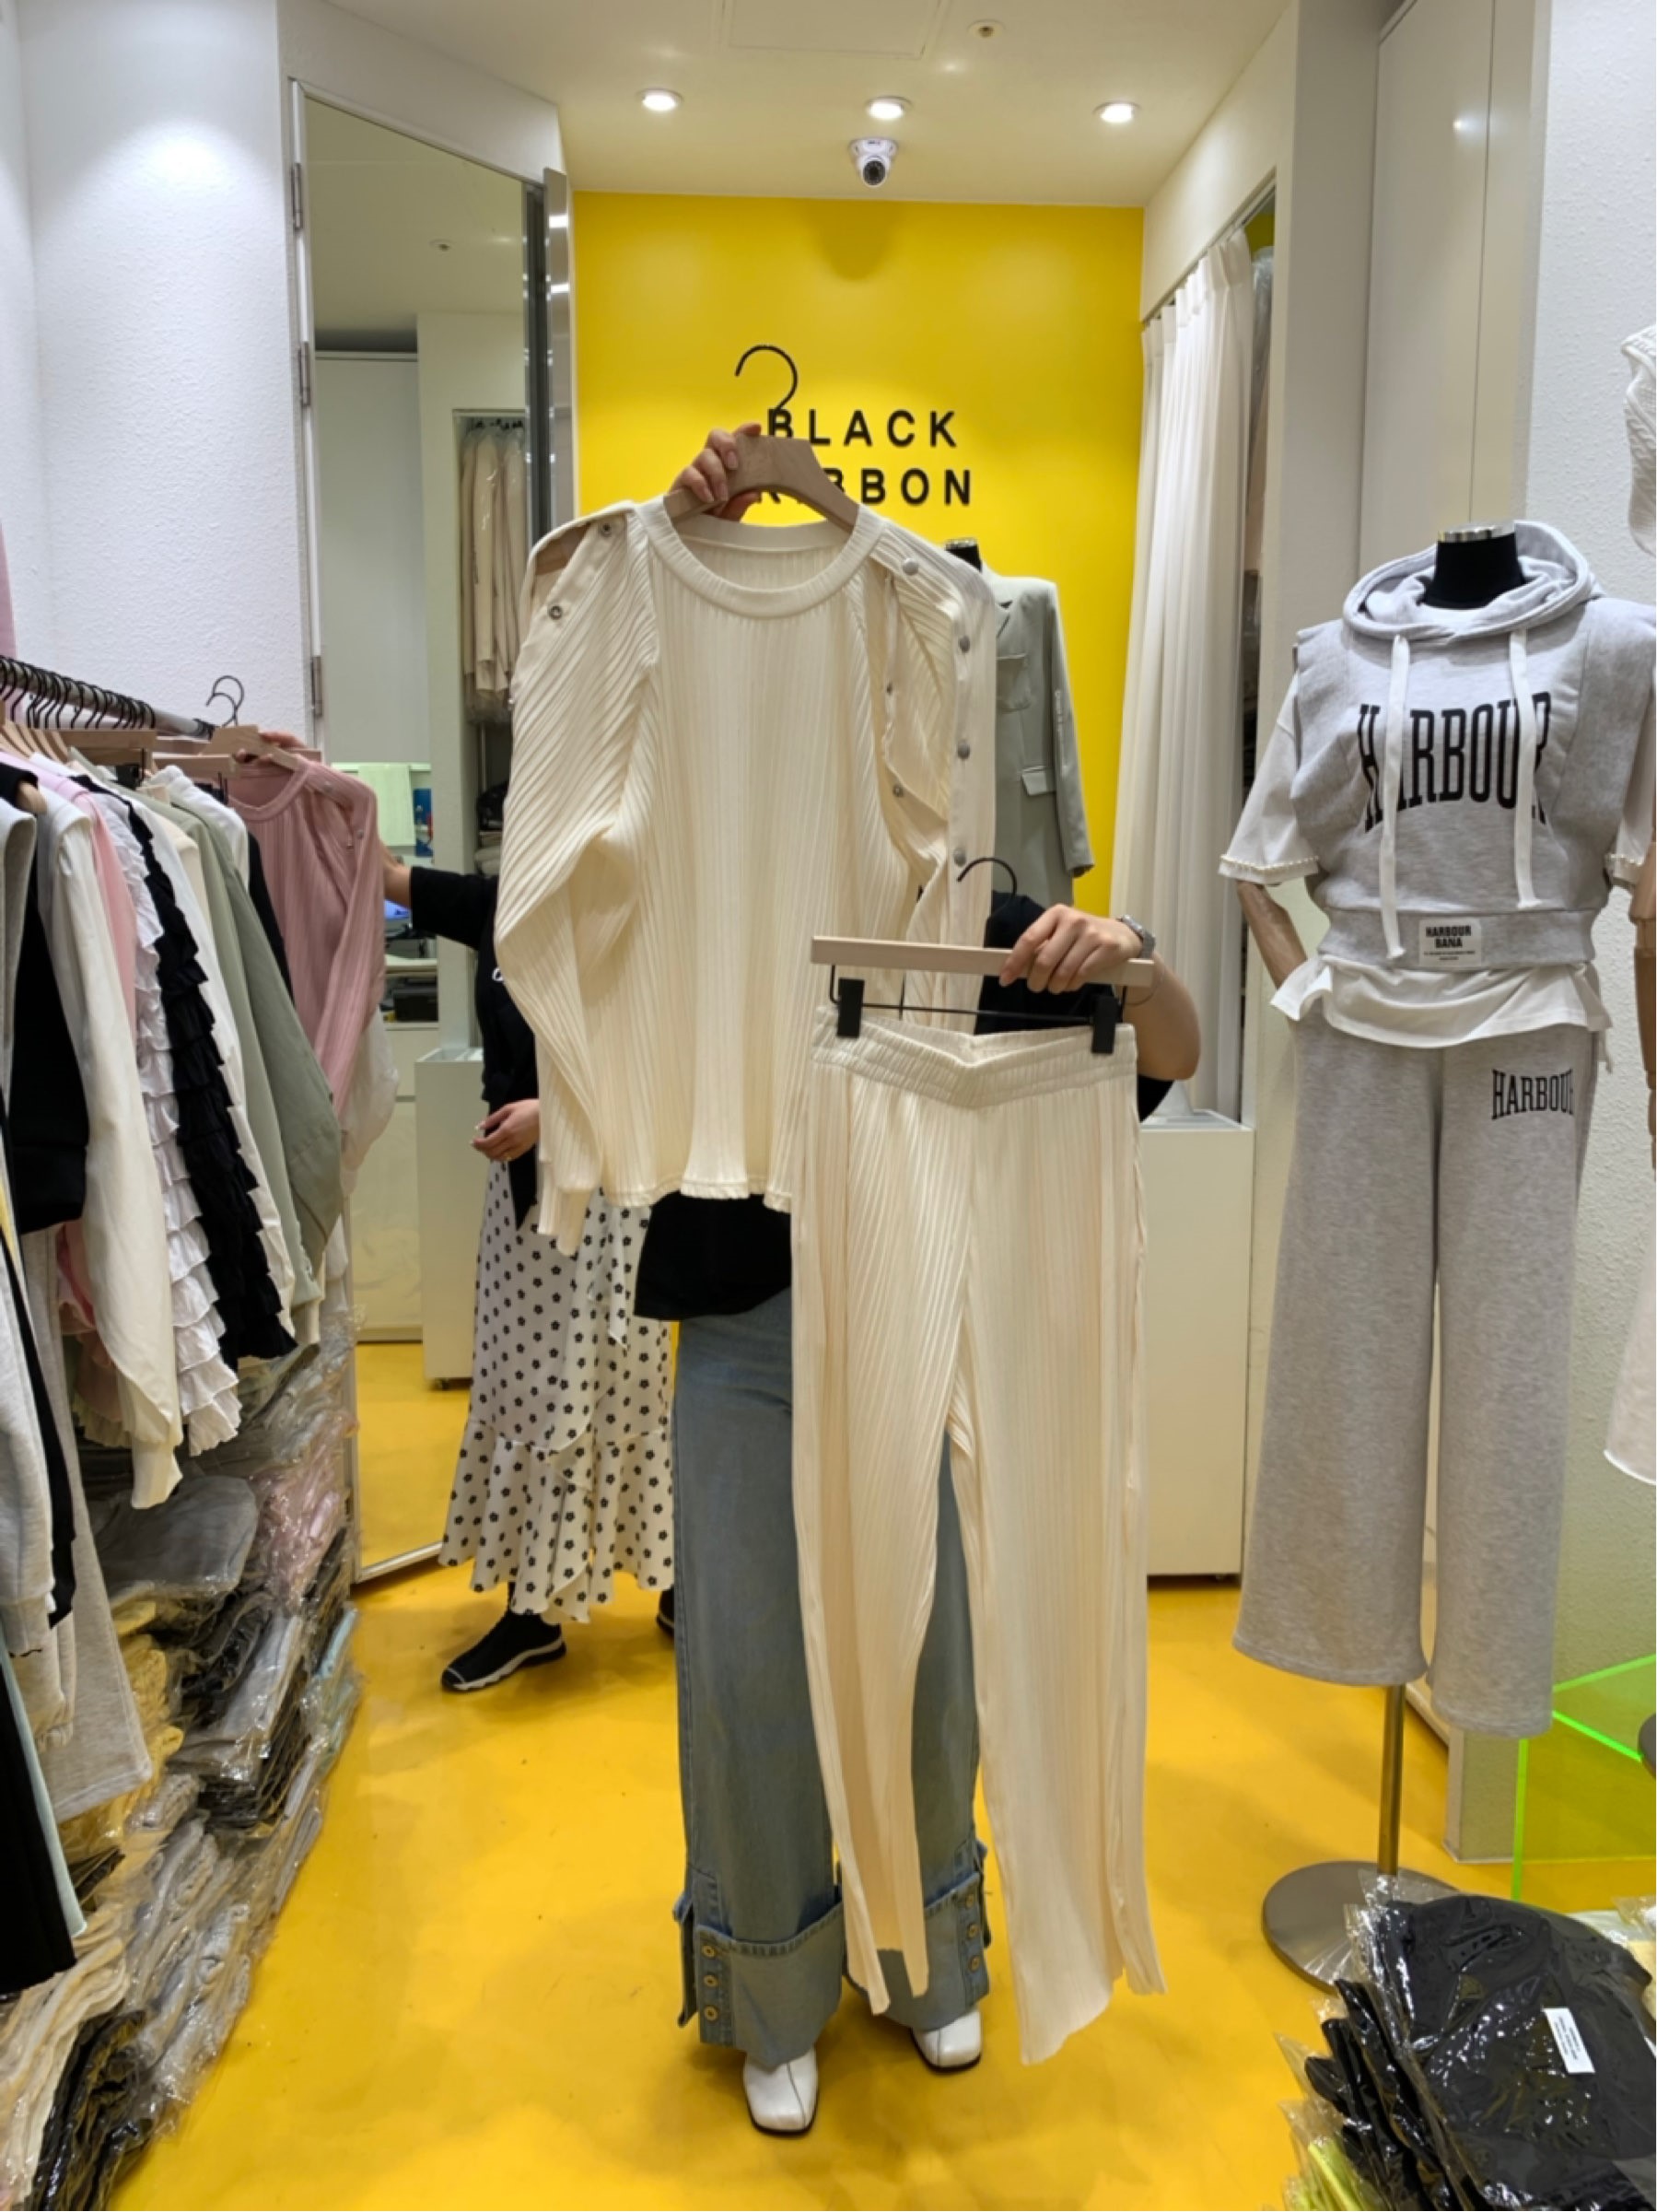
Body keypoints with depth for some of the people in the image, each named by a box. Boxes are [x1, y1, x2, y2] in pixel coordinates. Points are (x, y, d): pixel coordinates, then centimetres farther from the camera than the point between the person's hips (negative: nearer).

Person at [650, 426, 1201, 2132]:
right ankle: (772, 1998, 35)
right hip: (751, 1337, 0)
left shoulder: (984, 930, -1)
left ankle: (930, 1959, 43)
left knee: (922, 1664, 15)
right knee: (754, 1672, 9)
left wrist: (1124, 955, -30)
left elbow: (1177, 1056, -9)